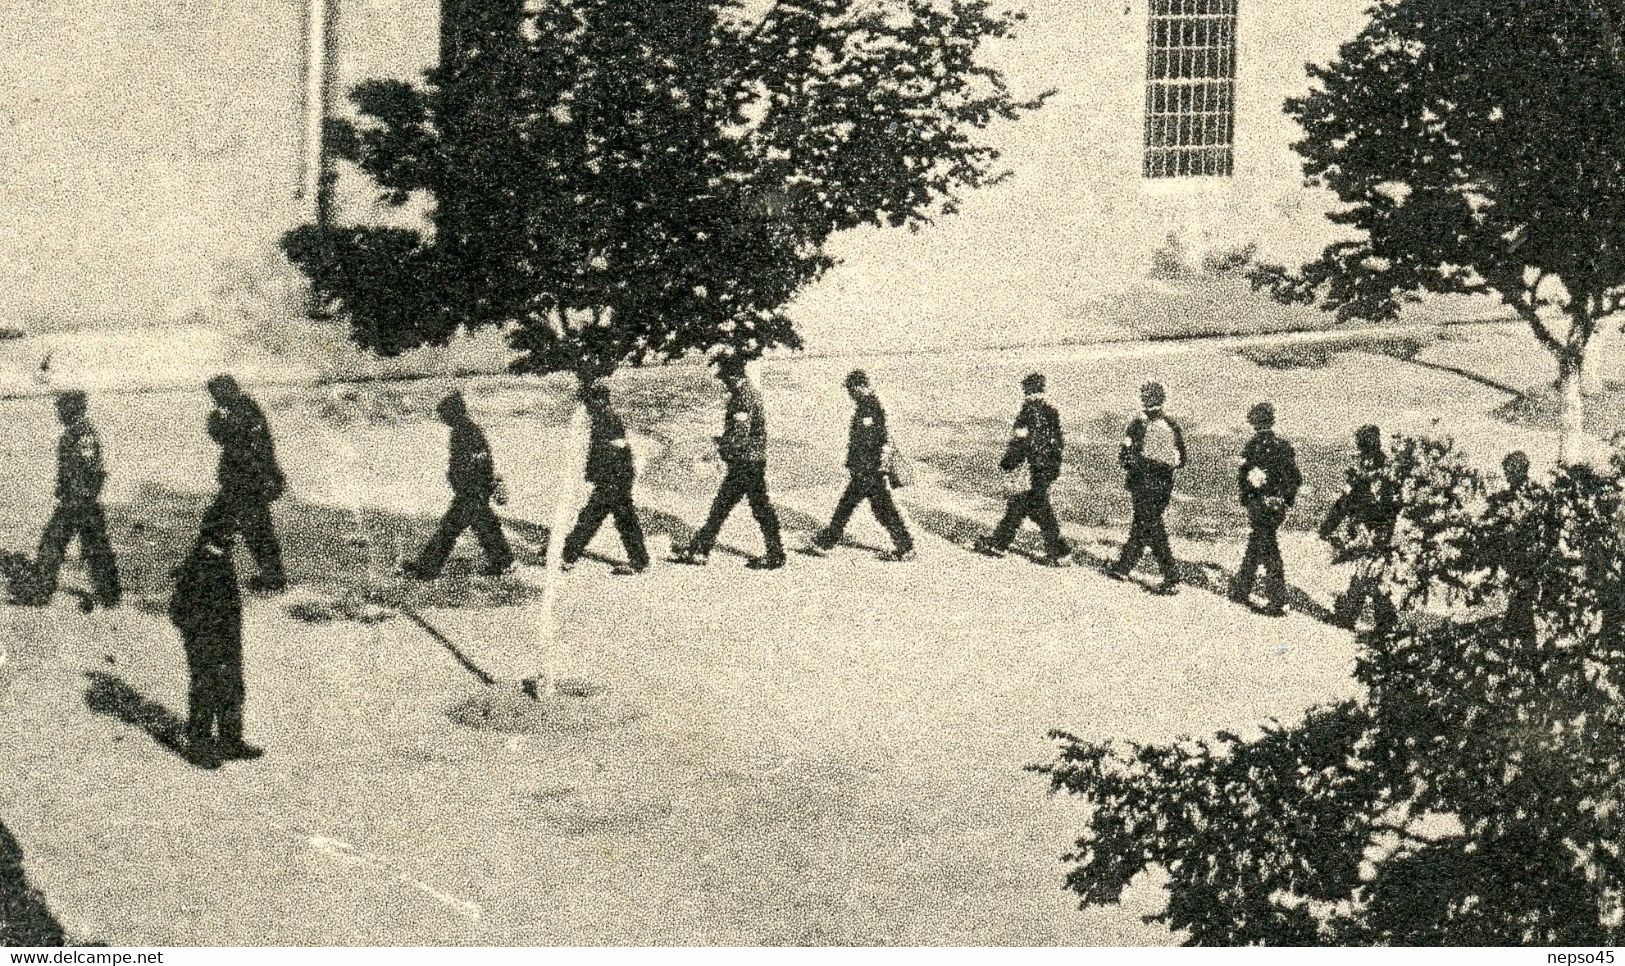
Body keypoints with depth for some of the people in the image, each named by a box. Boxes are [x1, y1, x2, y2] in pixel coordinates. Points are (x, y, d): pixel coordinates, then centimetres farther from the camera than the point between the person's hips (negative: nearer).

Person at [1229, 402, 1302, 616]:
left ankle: (1277, 602, -5)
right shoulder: (1284, 447, 3)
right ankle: (1241, 590, 27)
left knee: (1269, 553, -3)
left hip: (1258, 505, -5)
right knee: (1253, 548, 18)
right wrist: (1287, 500, 14)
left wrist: (1245, 499, 5)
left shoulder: (1253, 446, -11)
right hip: (1279, 507, 5)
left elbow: (1242, 478, -10)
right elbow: (1296, 479, 4)